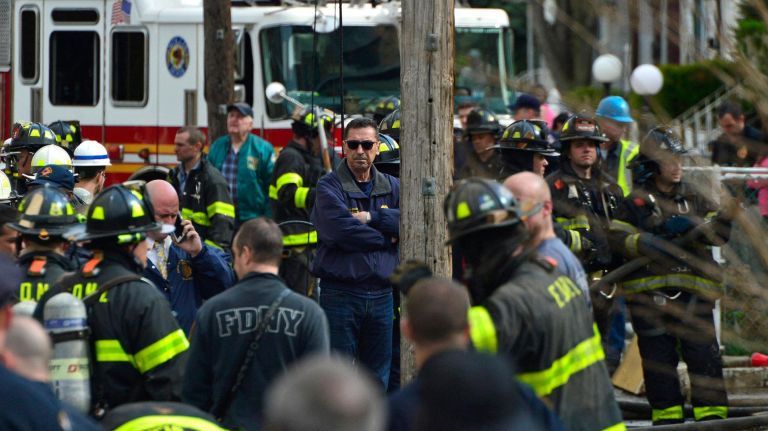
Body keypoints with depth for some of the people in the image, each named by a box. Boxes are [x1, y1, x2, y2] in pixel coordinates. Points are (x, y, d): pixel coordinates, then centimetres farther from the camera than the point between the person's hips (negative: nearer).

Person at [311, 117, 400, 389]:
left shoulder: (392, 187, 12)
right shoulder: (329, 187, -3)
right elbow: (340, 230, -18)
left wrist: (372, 217, -13)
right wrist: (386, 238, -8)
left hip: (381, 294, 5)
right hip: (340, 292, -5)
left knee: (378, 377, 10)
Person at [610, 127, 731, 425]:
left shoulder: (693, 199, 16)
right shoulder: (636, 204, 7)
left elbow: (716, 233, 7)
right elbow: (618, 238, -5)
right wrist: (651, 243, -19)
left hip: (692, 293, 1)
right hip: (649, 295, -1)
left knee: (704, 354, -6)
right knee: (658, 359, 3)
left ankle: (711, 417, -2)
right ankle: (666, 416, 12)